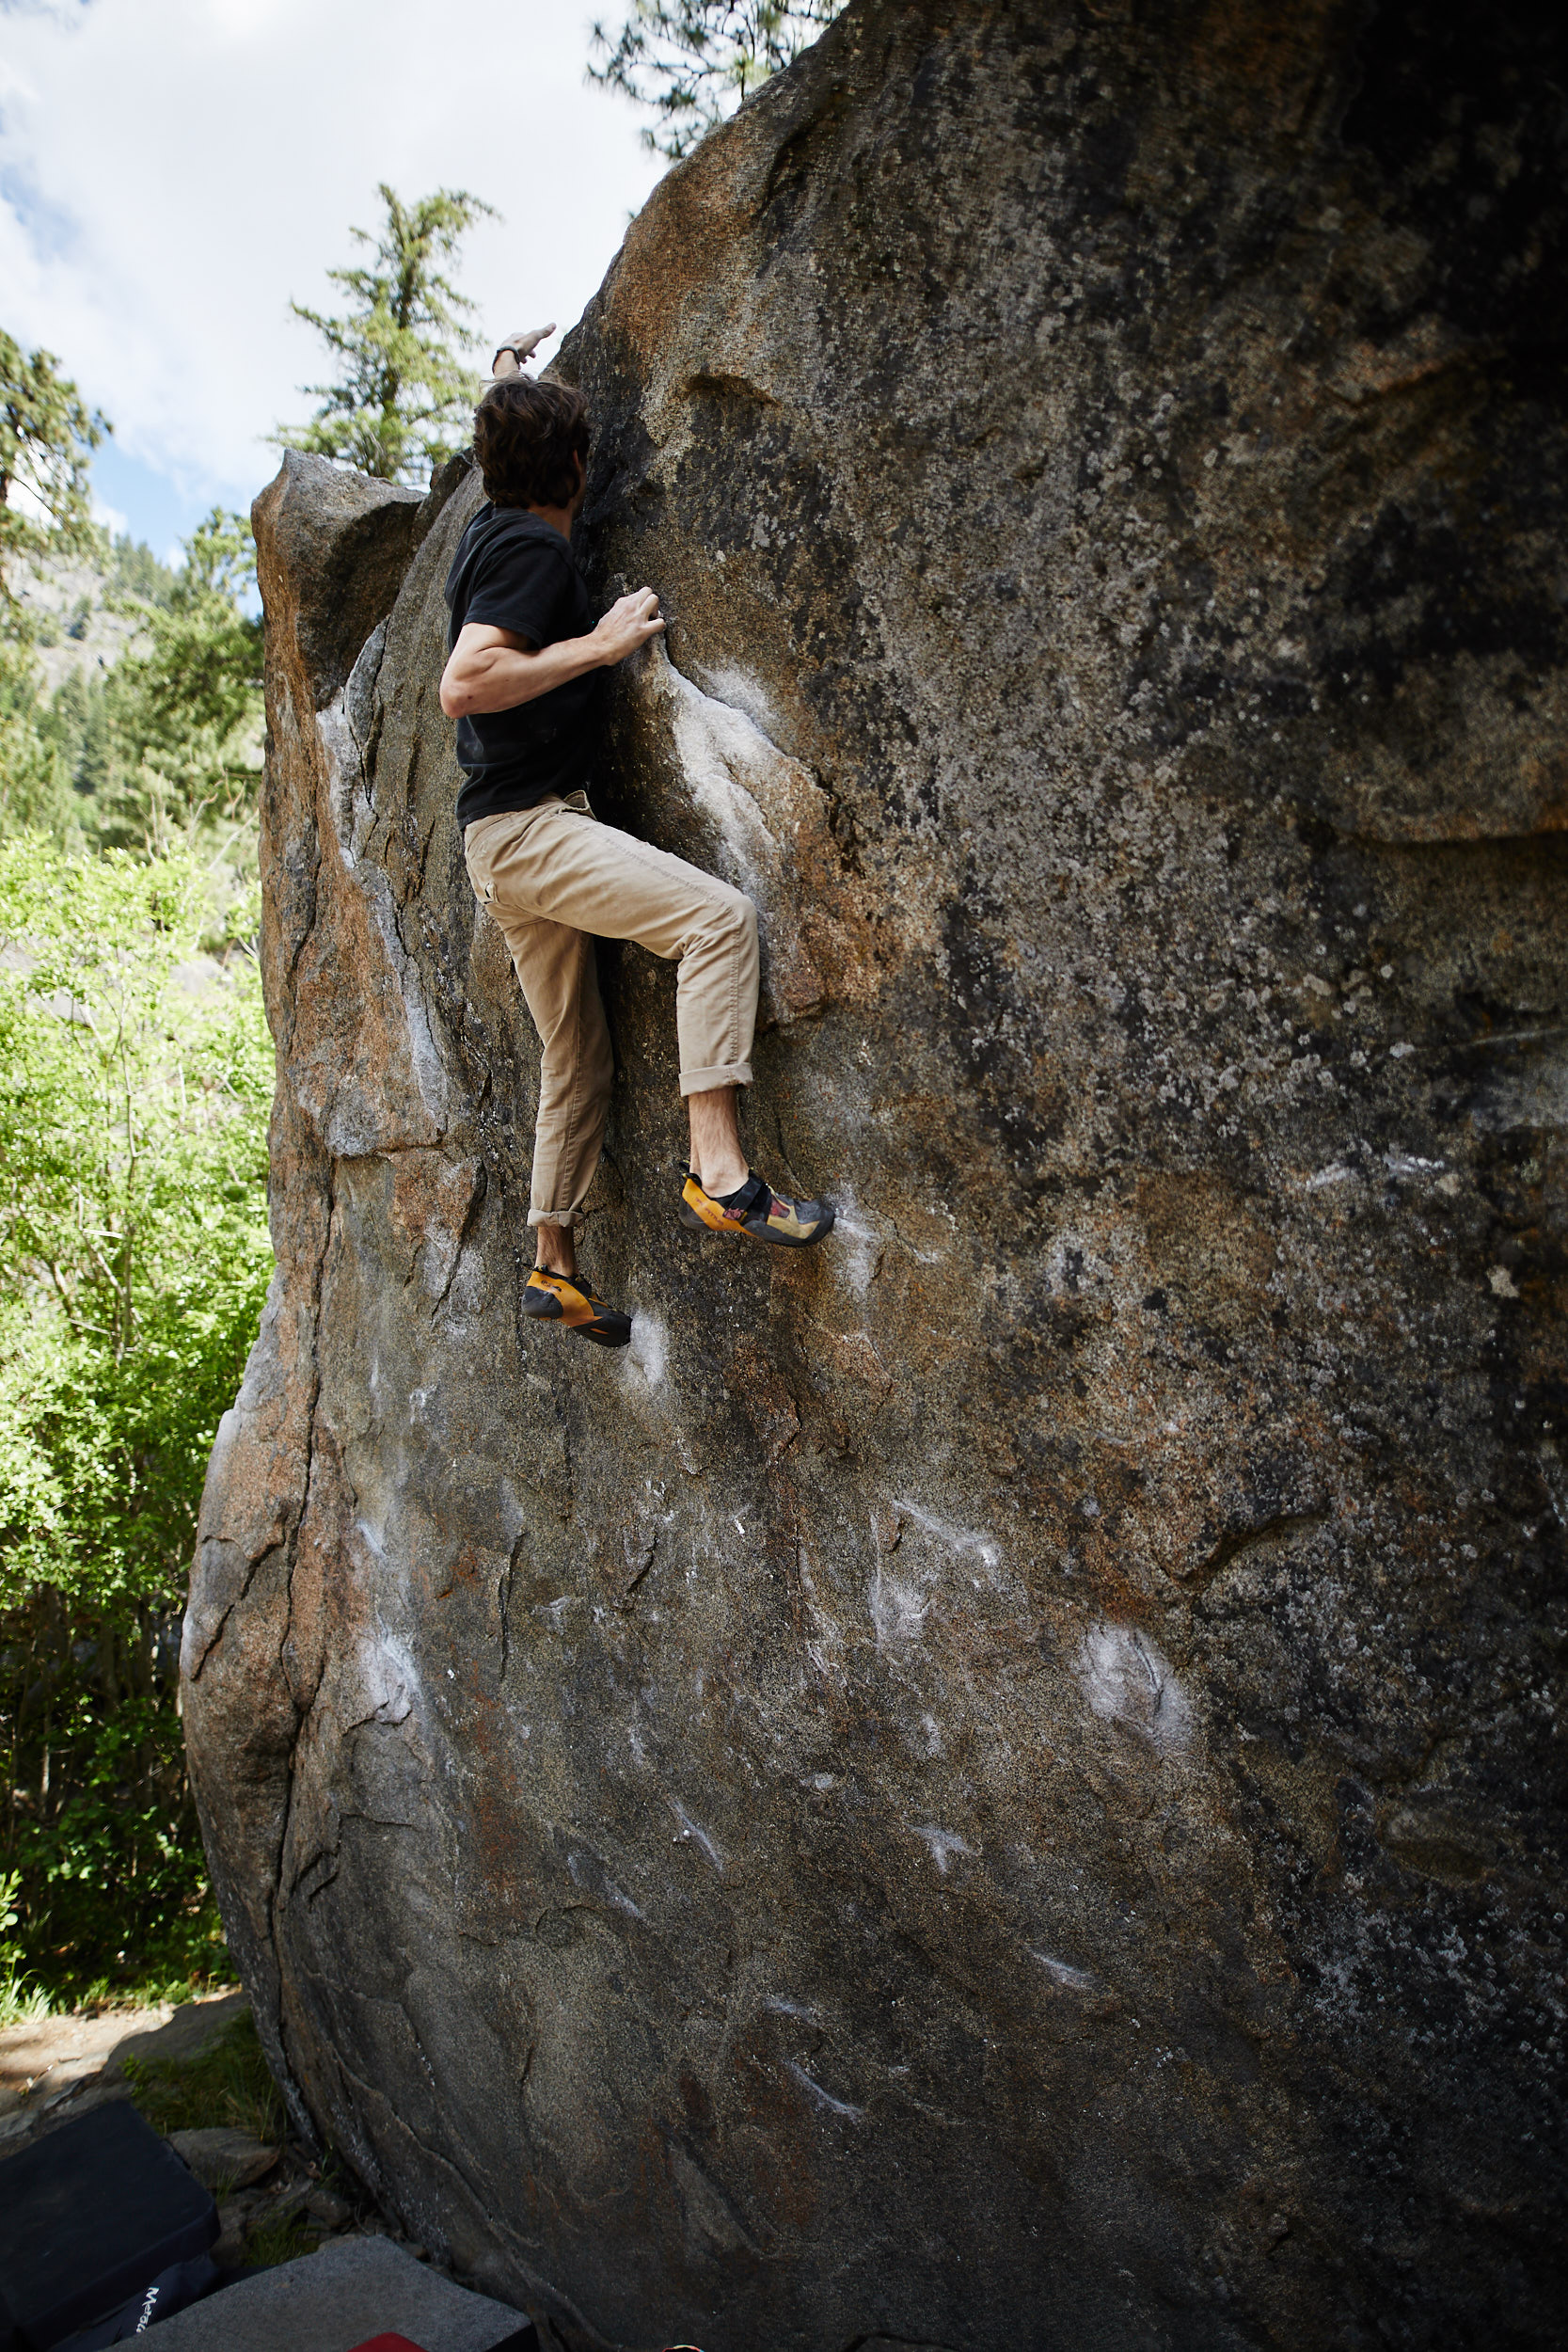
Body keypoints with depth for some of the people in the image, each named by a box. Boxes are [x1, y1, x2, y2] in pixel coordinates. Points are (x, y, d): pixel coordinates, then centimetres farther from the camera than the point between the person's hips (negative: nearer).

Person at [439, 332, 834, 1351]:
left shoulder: (492, 529, 18)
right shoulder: (535, 550, -10)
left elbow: (502, 451, 46)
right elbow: (463, 685, -24)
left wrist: (509, 385, 47)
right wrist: (598, 645, -18)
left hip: (510, 839, 10)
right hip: (528, 821, -10)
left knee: (579, 1057, 12)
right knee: (718, 915, -26)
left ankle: (556, 1266, 19)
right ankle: (720, 1172, -33)